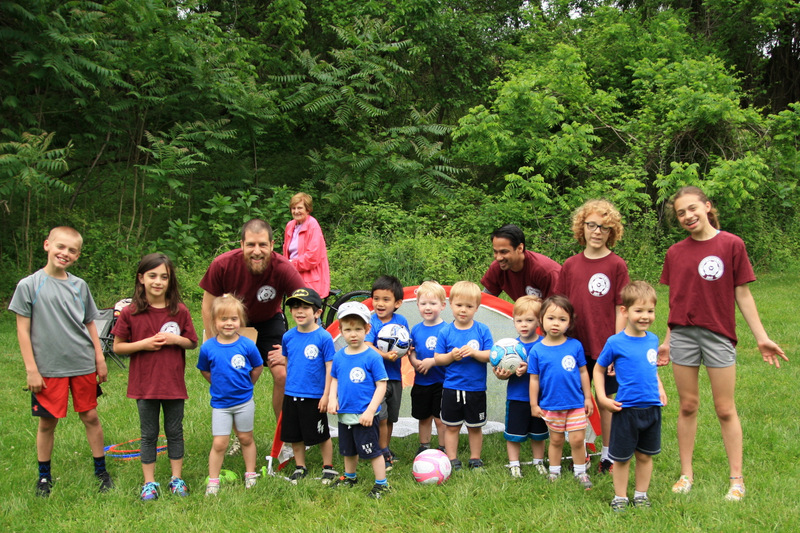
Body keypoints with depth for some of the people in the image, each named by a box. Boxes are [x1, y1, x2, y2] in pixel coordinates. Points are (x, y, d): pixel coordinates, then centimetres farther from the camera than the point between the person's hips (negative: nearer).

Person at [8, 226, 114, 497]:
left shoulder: (79, 285, 5)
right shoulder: (29, 285, -5)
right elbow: (23, 330, -5)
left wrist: (100, 358, 9)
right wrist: (31, 369, -8)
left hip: (83, 365, 3)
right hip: (48, 369, -3)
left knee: (90, 417, 9)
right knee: (47, 422, 8)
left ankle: (101, 470, 24)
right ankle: (44, 476, 27)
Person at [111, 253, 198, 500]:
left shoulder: (179, 311, -2)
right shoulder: (130, 313, -6)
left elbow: (192, 343, 6)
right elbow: (118, 347, -1)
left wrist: (176, 339, -14)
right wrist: (143, 344, -16)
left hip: (174, 383, 1)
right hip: (145, 384, -1)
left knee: (175, 432, 12)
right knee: (149, 434, 10)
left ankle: (176, 478, 24)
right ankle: (149, 483, 21)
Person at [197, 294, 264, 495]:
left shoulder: (247, 345, -12)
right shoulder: (208, 347, -11)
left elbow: (258, 368, 4)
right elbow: (204, 370, 8)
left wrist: (245, 385, 8)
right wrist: (219, 384, 6)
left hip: (244, 401, 0)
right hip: (220, 403, 0)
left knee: (246, 438, 14)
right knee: (219, 443, 0)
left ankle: (250, 474, 29)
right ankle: (213, 481, 14)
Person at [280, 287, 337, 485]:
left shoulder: (324, 337, -13)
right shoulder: (288, 336, 2)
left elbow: (330, 368, -10)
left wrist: (326, 395, -11)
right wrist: (287, 386, 16)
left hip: (314, 397, -5)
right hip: (291, 396, 5)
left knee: (322, 435, 8)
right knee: (294, 435, 15)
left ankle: (328, 467, 25)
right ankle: (300, 467, 32)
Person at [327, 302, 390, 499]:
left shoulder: (372, 356, -14)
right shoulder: (339, 356, 2)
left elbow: (381, 385, -13)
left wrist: (370, 410, -18)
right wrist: (332, 399, -3)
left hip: (364, 416, -6)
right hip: (344, 414, 6)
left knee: (372, 451, 1)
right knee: (348, 450, 23)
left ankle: (381, 484, 16)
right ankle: (350, 477, 43)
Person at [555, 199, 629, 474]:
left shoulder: (617, 265, -4)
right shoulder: (570, 265, 4)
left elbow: (620, 310, -5)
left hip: (605, 348, -3)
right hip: (576, 346, 3)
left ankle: (608, 455, 22)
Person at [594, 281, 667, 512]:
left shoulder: (652, 339, 3)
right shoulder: (615, 343, -11)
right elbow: (598, 369, 1)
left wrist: (660, 388, 9)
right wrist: (602, 398, -7)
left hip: (652, 408, 4)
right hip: (626, 410, -4)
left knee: (645, 455, 15)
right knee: (621, 457, 7)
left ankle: (641, 494, 30)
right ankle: (620, 497, 22)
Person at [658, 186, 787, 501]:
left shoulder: (731, 244, -3)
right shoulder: (675, 253, 5)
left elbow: (742, 294, -1)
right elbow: (676, 301, 10)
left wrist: (761, 337, -2)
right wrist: (667, 341, 11)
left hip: (718, 335, -2)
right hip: (683, 335, 3)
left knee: (725, 409, 4)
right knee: (687, 406, 9)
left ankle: (736, 479, 14)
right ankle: (686, 475, 19)